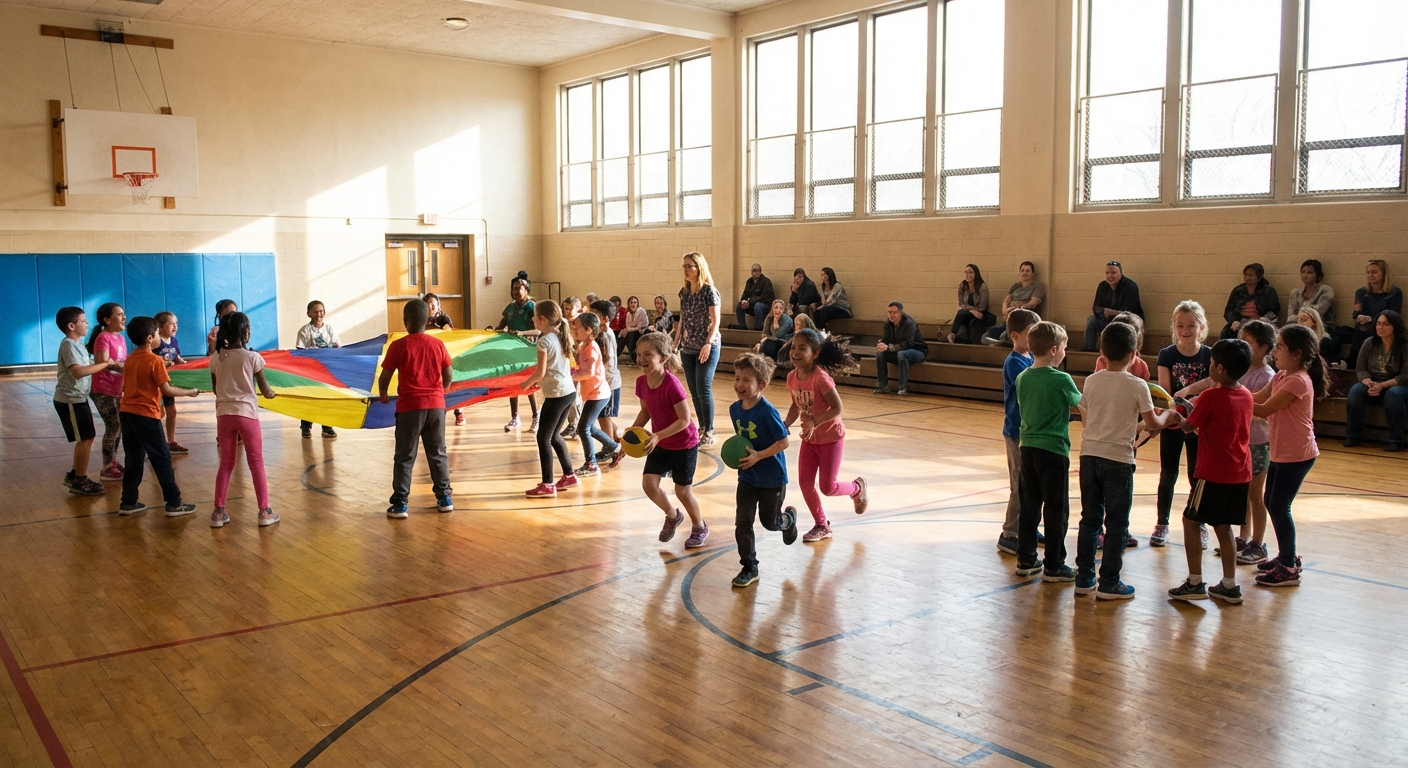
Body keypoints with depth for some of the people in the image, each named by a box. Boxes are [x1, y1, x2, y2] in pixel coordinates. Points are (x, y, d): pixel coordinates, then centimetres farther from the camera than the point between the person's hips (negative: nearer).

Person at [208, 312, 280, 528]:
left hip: (224, 414, 3)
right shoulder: (252, 357, -9)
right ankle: (264, 511, 8)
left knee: (226, 463, 12)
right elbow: (265, 390, -3)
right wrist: (270, 393, 18)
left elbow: (215, 388, 11)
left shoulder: (216, 357, 1)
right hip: (247, 414, -3)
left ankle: (219, 512, 11)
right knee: (256, 463, 5)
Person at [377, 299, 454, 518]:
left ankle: (399, 503, 5)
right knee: (438, 453, 15)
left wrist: (382, 395, 15)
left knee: (405, 457, 5)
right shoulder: (437, 344, 0)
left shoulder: (398, 346, -8)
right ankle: (444, 498, 19)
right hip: (436, 405, 3)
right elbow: (449, 374, 5)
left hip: (409, 407, -3)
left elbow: (384, 377, -5)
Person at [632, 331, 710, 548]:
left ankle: (700, 527, 33)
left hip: (684, 445, -6)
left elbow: (685, 419, -27)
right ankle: (673, 516, 24)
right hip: (660, 444, 6)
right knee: (648, 483, -5)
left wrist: (658, 436, -34)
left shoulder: (671, 384, -30)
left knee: (682, 490, 5)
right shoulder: (642, 382, -9)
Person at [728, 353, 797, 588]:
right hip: (747, 477, 5)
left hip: (772, 478, -5)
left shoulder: (767, 411, -24)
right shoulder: (735, 409, -3)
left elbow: (783, 442, -21)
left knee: (769, 522, 12)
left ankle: (789, 518, 46)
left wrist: (758, 456, -28)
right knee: (742, 523, 0)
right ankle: (749, 568, 15)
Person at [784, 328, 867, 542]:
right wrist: (785, 425, -7)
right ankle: (822, 526, 21)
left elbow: (837, 408, -24)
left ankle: (857, 488, 33)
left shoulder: (820, 378, -26)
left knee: (827, 488, 0)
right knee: (805, 482, 3)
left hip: (831, 438, -6)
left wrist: (814, 423, -33)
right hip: (809, 439, 6)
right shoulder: (792, 377, -6)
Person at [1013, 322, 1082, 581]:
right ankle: (1053, 567, 8)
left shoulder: (1022, 378, 3)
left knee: (1029, 506, 13)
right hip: (1053, 450, -6)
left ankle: (1026, 560, 19)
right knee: (1056, 510, 3)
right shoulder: (1061, 379, -14)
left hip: (1027, 447, 6)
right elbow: (1079, 402, 2)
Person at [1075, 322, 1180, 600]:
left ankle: (1084, 577, 17)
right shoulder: (1137, 385, -9)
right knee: (1116, 524, 5)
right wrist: (1168, 415, 14)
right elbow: (1153, 423, -6)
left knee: (1090, 519, 13)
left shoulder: (1092, 381, 3)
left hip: (1089, 454, 4)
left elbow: (1085, 419, 9)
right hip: (1118, 459, -4)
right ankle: (1108, 583, 9)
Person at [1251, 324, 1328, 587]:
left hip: (1296, 455, -9)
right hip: (1281, 452, 9)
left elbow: (1264, 410, -24)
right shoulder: (1281, 376, 9)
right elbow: (1257, 399, 6)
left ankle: (1289, 569, 6)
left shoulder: (1298, 381, -20)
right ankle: (1286, 556, 30)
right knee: (1272, 504, 16)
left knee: (1279, 507, -4)